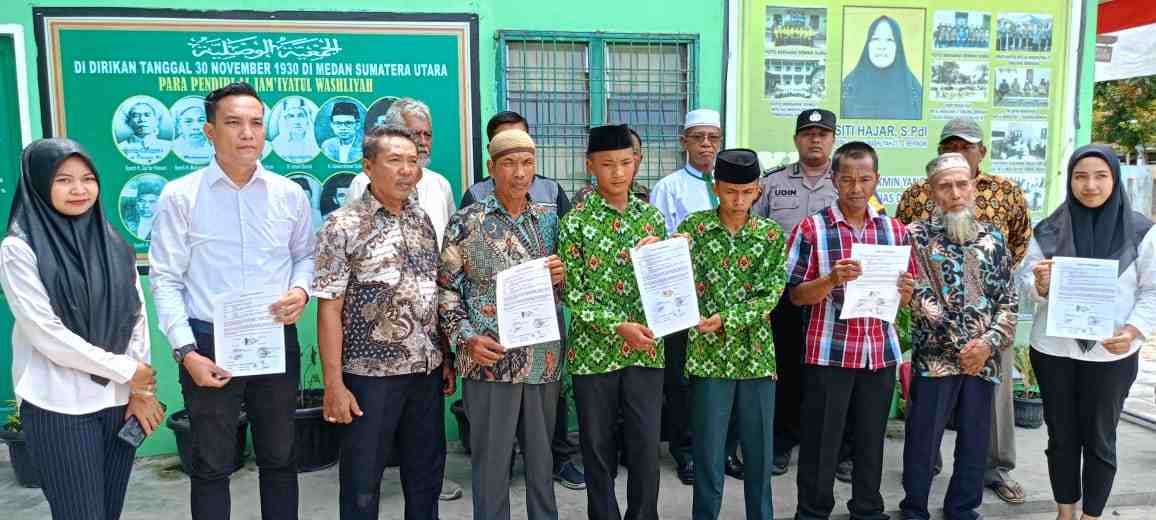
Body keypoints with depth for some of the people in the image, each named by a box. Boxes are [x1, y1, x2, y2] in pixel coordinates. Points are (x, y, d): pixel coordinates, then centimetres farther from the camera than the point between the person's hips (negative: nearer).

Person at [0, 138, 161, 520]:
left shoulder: (113, 244, 7)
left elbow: (137, 317, 7)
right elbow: (46, 333, -13)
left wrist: (140, 391, 0)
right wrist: (127, 372, -10)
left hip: (119, 401, 4)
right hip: (60, 406, -4)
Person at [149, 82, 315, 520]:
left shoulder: (289, 194, 3)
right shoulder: (179, 196, -5)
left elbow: (306, 255, 14)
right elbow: (165, 281, -5)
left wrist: (301, 290, -9)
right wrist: (187, 352, -12)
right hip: (209, 345, -2)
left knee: (279, 459, 15)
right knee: (211, 466, 10)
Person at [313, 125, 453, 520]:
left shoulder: (422, 219, 7)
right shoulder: (343, 226, -10)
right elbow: (329, 309, -11)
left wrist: (446, 358, 10)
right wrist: (334, 384, -14)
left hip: (427, 371, 5)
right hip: (370, 374, -5)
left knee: (427, 473, 16)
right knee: (362, 482, 9)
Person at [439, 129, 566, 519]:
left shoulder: (549, 219, 8)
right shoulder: (466, 222, -4)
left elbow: (563, 288, 15)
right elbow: (446, 288, -2)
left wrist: (561, 275, -7)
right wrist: (466, 338, -14)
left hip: (544, 359, 4)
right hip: (491, 360, -3)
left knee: (542, 456, 16)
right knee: (491, 461, 7)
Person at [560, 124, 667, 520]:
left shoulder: (651, 216, 5)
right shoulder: (576, 220, -5)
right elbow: (571, 291, -10)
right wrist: (618, 326, -19)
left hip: (646, 350, 3)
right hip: (594, 350, -2)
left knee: (646, 446, 7)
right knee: (598, 449, 9)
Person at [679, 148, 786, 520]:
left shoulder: (772, 234, 1)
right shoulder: (693, 227, -1)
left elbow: (771, 295, -7)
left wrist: (727, 318, -19)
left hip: (757, 357, 2)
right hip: (709, 356, -1)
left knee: (759, 452, 12)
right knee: (708, 454, 5)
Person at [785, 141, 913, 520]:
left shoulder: (895, 231, 7)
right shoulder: (811, 229, -5)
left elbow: (903, 301, 13)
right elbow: (796, 295, -6)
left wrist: (903, 289, -10)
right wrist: (832, 280, -23)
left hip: (881, 353, 4)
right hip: (828, 354, -3)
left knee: (871, 441, 14)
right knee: (820, 444, 6)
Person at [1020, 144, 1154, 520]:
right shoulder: (1049, 229, -2)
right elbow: (1024, 279, 0)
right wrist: (1039, 285, -22)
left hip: (1112, 354, -1)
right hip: (1053, 350, 1)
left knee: (1099, 440, 9)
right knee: (1061, 435, 12)